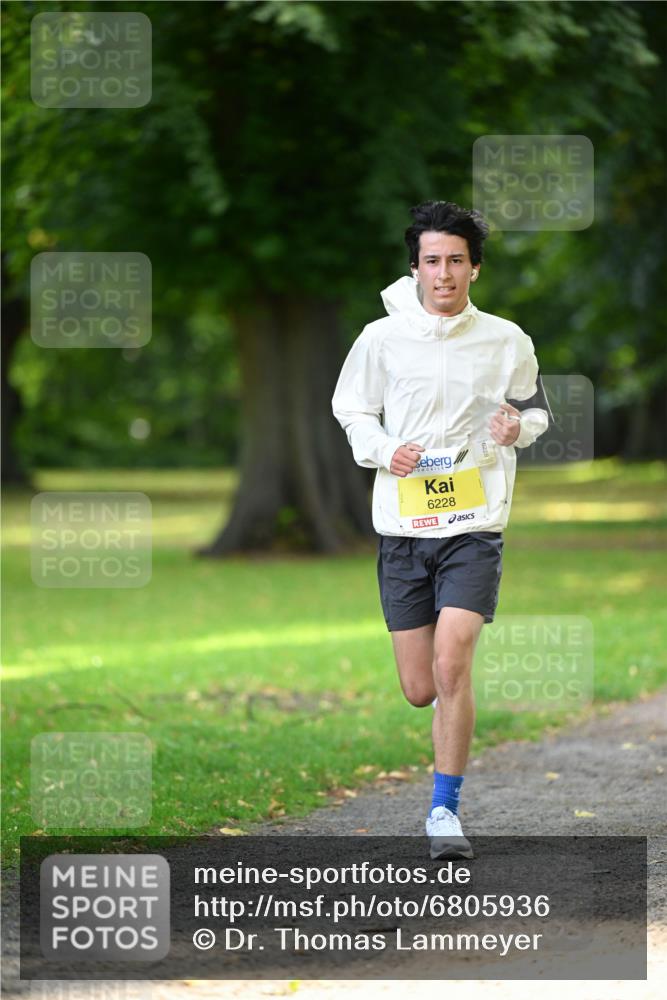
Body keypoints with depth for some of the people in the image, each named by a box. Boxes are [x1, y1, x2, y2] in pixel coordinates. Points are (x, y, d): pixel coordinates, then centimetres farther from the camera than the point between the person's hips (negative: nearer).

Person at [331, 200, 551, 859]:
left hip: (475, 525, -1)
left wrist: (516, 428, -7)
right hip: (402, 526, 1)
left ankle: (445, 809, -4)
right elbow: (351, 409, 14)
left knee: (451, 669, -17)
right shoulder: (382, 337, 2)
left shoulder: (507, 341, 3)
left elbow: (537, 413, 17)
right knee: (420, 691, 3)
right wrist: (383, 450, -7)